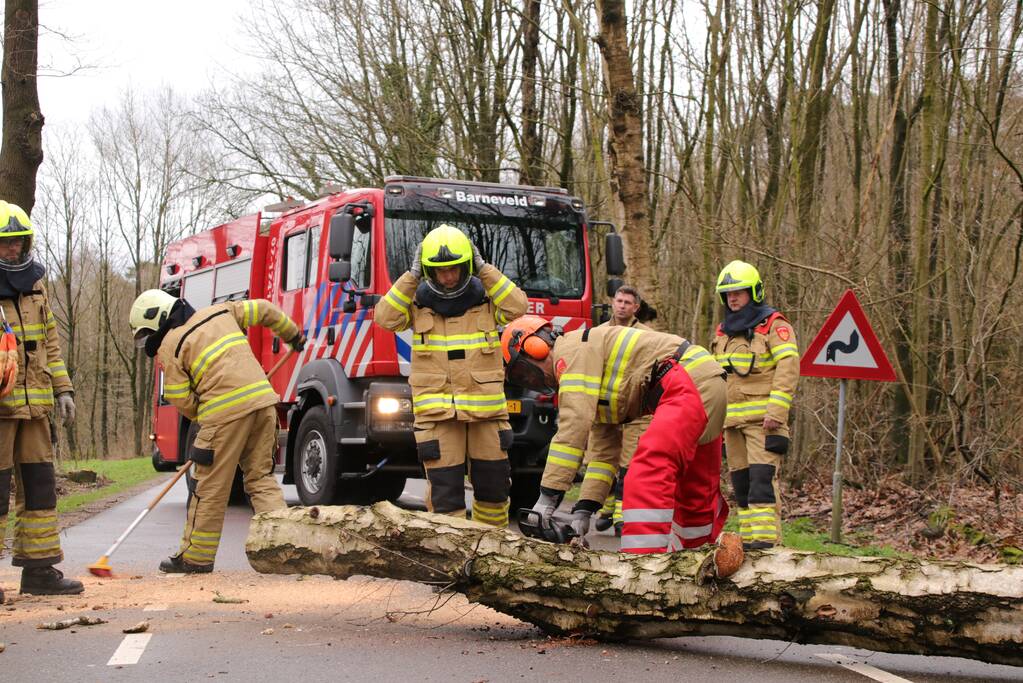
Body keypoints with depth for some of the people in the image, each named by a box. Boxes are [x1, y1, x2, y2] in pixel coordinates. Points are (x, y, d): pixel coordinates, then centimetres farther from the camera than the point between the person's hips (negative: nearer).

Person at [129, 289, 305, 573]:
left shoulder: (170, 346, 3)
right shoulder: (220, 312, 20)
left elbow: (181, 400, 1)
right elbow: (264, 310, 24)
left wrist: (202, 417, 19)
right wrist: (293, 334, 39)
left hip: (226, 411, -6)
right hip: (263, 400, 6)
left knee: (210, 488, 3)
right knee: (261, 478, 12)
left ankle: (196, 556, 12)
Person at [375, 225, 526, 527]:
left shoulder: (485, 295, 6)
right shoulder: (417, 299, 6)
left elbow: (517, 307, -10)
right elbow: (386, 318, -8)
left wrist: (484, 269, -9)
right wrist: (412, 276, -10)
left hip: (486, 408, 1)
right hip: (437, 411, -1)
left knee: (493, 485, 10)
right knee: (444, 491, -3)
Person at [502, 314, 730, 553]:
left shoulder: (571, 350, -6)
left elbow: (574, 424, -17)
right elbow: (605, 447, 22)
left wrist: (548, 495, -16)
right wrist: (584, 509, 14)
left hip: (690, 380, -11)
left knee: (649, 471, -24)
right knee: (694, 490, 23)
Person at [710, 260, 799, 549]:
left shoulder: (773, 325, -3)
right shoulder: (723, 332, 20)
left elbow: (788, 369, -12)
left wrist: (776, 412, -20)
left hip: (763, 417, -7)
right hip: (732, 418, 7)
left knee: (762, 476, -15)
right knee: (740, 480, 7)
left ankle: (766, 537, -17)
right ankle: (748, 537, 11)